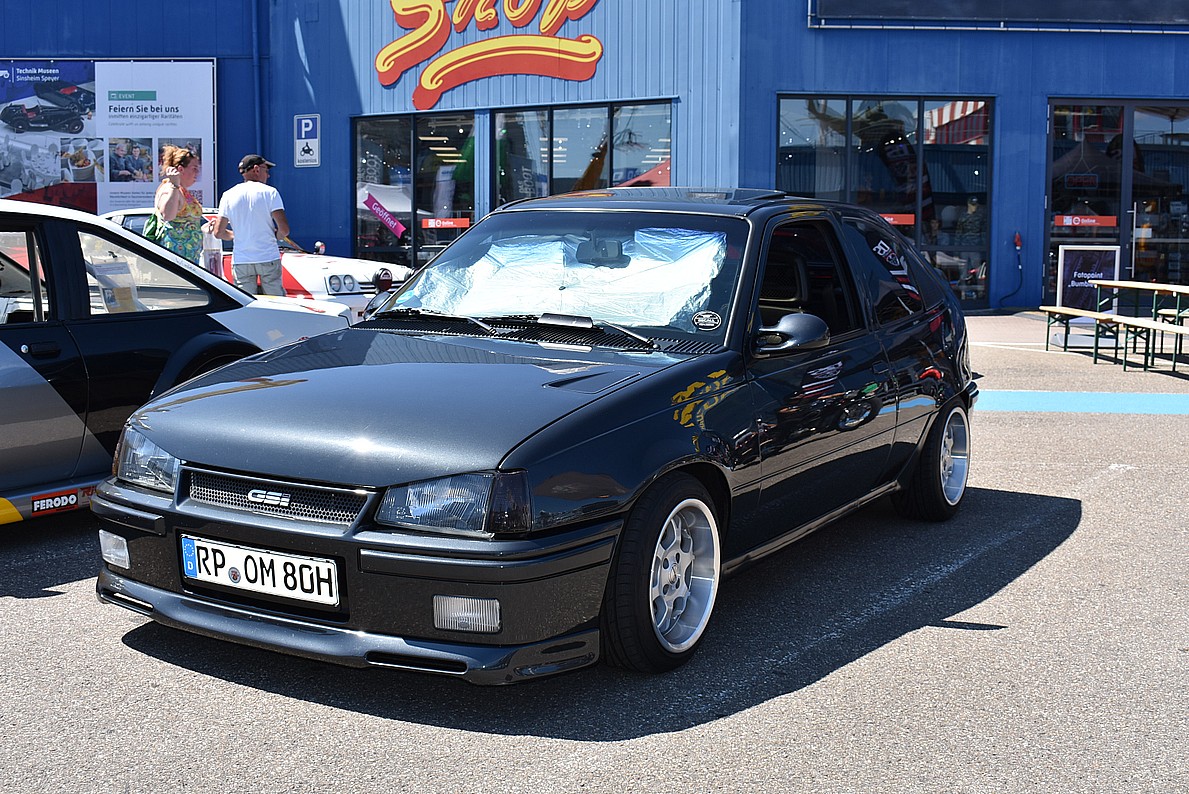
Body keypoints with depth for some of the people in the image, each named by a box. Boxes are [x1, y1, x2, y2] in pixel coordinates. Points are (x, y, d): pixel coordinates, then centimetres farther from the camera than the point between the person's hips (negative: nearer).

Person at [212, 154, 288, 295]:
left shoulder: (228, 196, 6)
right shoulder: (269, 192, -3)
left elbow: (218, 233, 5)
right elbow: (284, 229, -10)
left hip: (240, 261, 3)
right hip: (269, 258, -3)